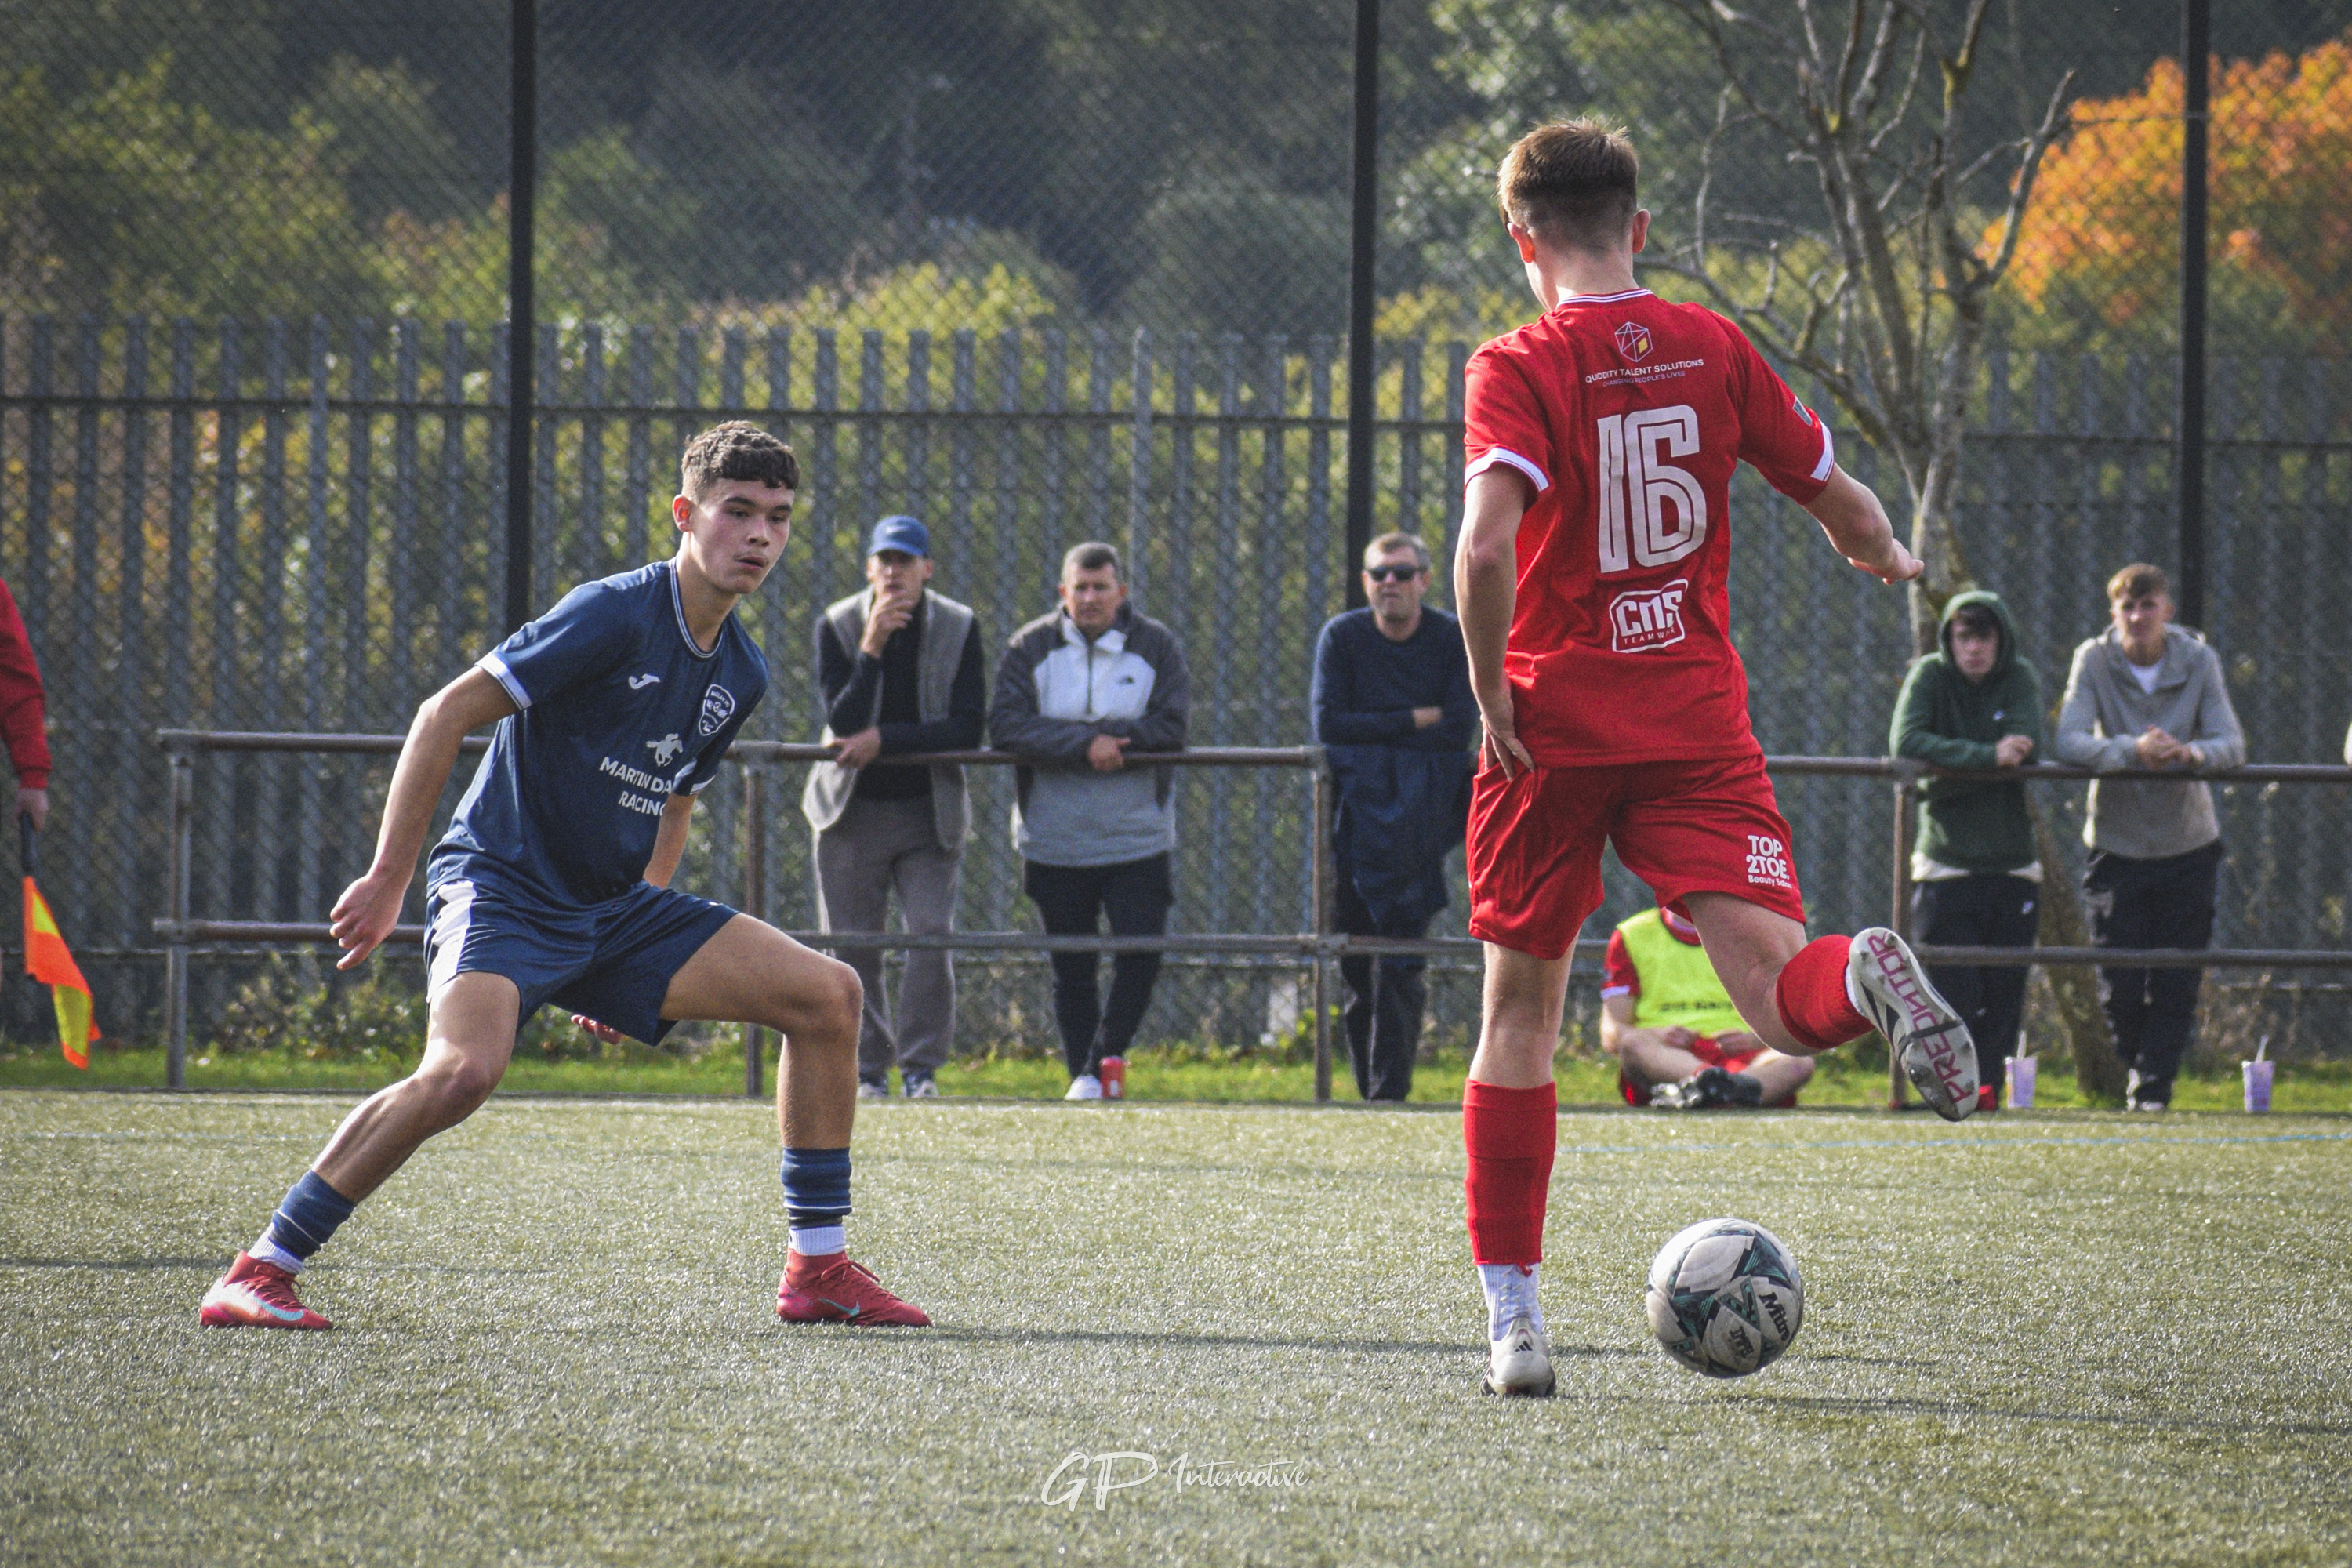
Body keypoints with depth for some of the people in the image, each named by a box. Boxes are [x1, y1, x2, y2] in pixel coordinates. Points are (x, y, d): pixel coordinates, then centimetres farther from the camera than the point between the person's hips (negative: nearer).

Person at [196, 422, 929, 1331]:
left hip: (611, 909, 8)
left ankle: (817, 1271, 6)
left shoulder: (740, 676, 9)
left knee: (827, 994, -2)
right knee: (464, 1069, -34)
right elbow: (445, 715, -15)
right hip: (501, 887, -8)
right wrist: (387, 882, -17)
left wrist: (638, 969, 22)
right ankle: (258, 1274, -23)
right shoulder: (616, 616, -16)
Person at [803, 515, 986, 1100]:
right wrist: (872, 648, -26)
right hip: (853, 810, 0)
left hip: (929, 810, 0)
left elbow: (969, 728, -10)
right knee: (850, 946, 1)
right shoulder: (837, 626, -4)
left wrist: (885, 739, -19)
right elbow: (843, 722, -14)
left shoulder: (958, 628, -3)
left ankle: (920, 1067, -1)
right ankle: (867, 1068, 13)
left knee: (932, 935, -11)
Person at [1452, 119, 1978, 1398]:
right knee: (1781, 998, -9)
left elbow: (1488, 540, -24)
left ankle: (1511, 1315, 12)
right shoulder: (1714, 349, 5)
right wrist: (1886, 558, 34)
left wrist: (1491, 689, -11)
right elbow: (1841, 505, 11)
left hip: (1554, 729, -2)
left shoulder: (1518, 370, -6)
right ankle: (1861, 978, -46)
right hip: (1698, 723, 2)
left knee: (1520, 1012, 12)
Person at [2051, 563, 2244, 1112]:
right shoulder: (2093, 661, -7)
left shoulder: (2198, 661, -4)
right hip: (2116, 841, -1)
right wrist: (2131, 750, -37)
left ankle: (2153, 1088, 10)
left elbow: (2232, 744, -12)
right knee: (2118, 985, 2)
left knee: (2177, 981, -3)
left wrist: (2193, 752, -35)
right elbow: (2068, 741, -19)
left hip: (2187, 844, 1)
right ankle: (2138, 1063, 29)